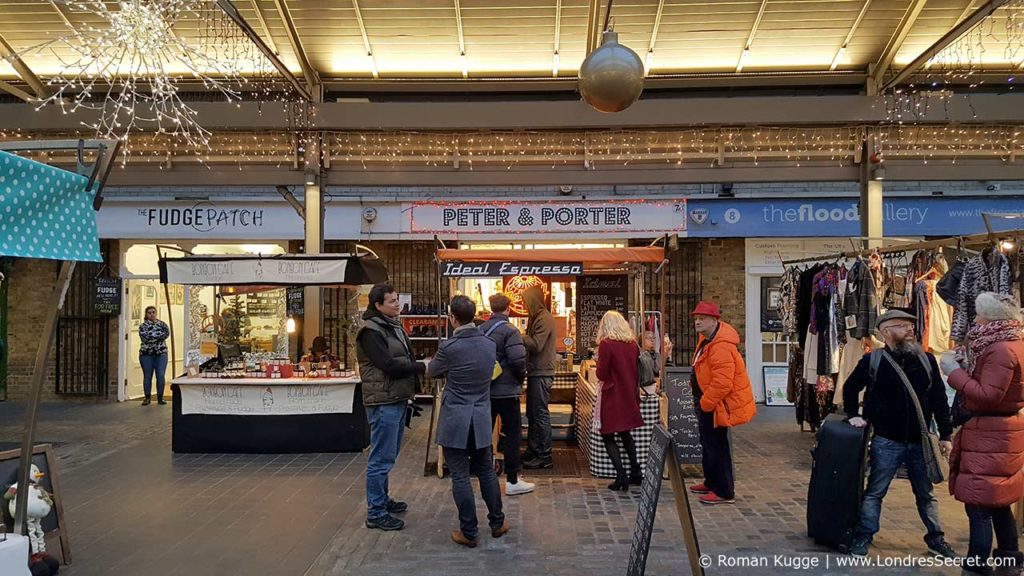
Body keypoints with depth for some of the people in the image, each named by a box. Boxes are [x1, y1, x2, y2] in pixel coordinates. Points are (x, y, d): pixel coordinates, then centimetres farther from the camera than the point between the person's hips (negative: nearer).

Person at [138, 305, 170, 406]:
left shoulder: (161, 323, 10)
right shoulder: (143, 326, 4)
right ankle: (147, 397, 13)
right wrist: (160, 335, -9)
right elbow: (145, 337, -13)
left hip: (161, 353, 1)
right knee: (147, 376, 4)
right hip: (146, 354, -1)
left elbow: (167, 334, -8)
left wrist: (152, 337, -12)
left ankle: (160, 397, 3)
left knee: (161, 376, -5)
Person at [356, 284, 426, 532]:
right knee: (382, 458, -3)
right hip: (384, 402, -10)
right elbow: (389, 366, -22)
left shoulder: (394, 326, 14)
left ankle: (382, 499, 33)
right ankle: (376, 513, 5)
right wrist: (422, 367, -15)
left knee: (388, 455, 20)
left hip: (398, 399, 10)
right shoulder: (371, 332, -15)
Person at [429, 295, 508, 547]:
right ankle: (497, 523, 28)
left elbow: (432, 371, 2)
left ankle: (468, 532, 11)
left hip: (455, 419, -5)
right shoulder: (490, 344, -1)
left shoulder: (449, 347, -16)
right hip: (482, 418, 5)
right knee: (486, 471, 18)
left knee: (460, 476, 4)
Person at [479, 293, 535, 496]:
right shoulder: (509, 331, -15)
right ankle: (512, 481, 5)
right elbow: (518, 359, -23)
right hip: (506, 390, -6)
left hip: (484, 389, 6)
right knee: (512, 433, 2)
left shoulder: (480, 330, 4)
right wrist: (521, 377, -5)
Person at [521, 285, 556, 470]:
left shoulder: (545, 319, -14)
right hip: (535, 372, 10)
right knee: (532, 413, 15)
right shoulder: (536, 318, 17)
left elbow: (536, 344, -22)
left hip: (542, 374, -10)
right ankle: (532, 451, 24)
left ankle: (545, 457, -1)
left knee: (540, 414, -6)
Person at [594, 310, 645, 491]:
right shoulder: (633, 344, 3)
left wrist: (599, 361, 5)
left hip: (612, 396, -6)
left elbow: (601, 374, -13)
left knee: (608, 436, 3)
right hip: (629, 395, 6)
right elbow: (636, 372, 11)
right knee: (626, 433, 21)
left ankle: (621, 476, -6)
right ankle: (635, 472, 22)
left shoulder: (606, 344, -14)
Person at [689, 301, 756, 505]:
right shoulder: (707, 339, 8)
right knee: (708, 442, 21)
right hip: (708, 402, 11)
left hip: (718, 403, -11)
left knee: (716, 446, -2)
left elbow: (722, 383, -32)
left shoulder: (721, 347, -27)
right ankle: (712, 482, 37)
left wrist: (705, 403, -21)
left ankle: (724, 492, 9)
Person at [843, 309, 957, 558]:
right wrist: (853, 415, 2)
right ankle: (863, 536, 14)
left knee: (926, 494, 16)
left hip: (919, 442, 3)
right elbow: (850, 388, 9)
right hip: (887, 442, -3)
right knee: (874, 492, 5)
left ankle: (936, 538, 30)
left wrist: (945, 434, 3)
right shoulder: (872, 361, -6)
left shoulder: (926, 360, 1)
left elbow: (939, 398, 4)